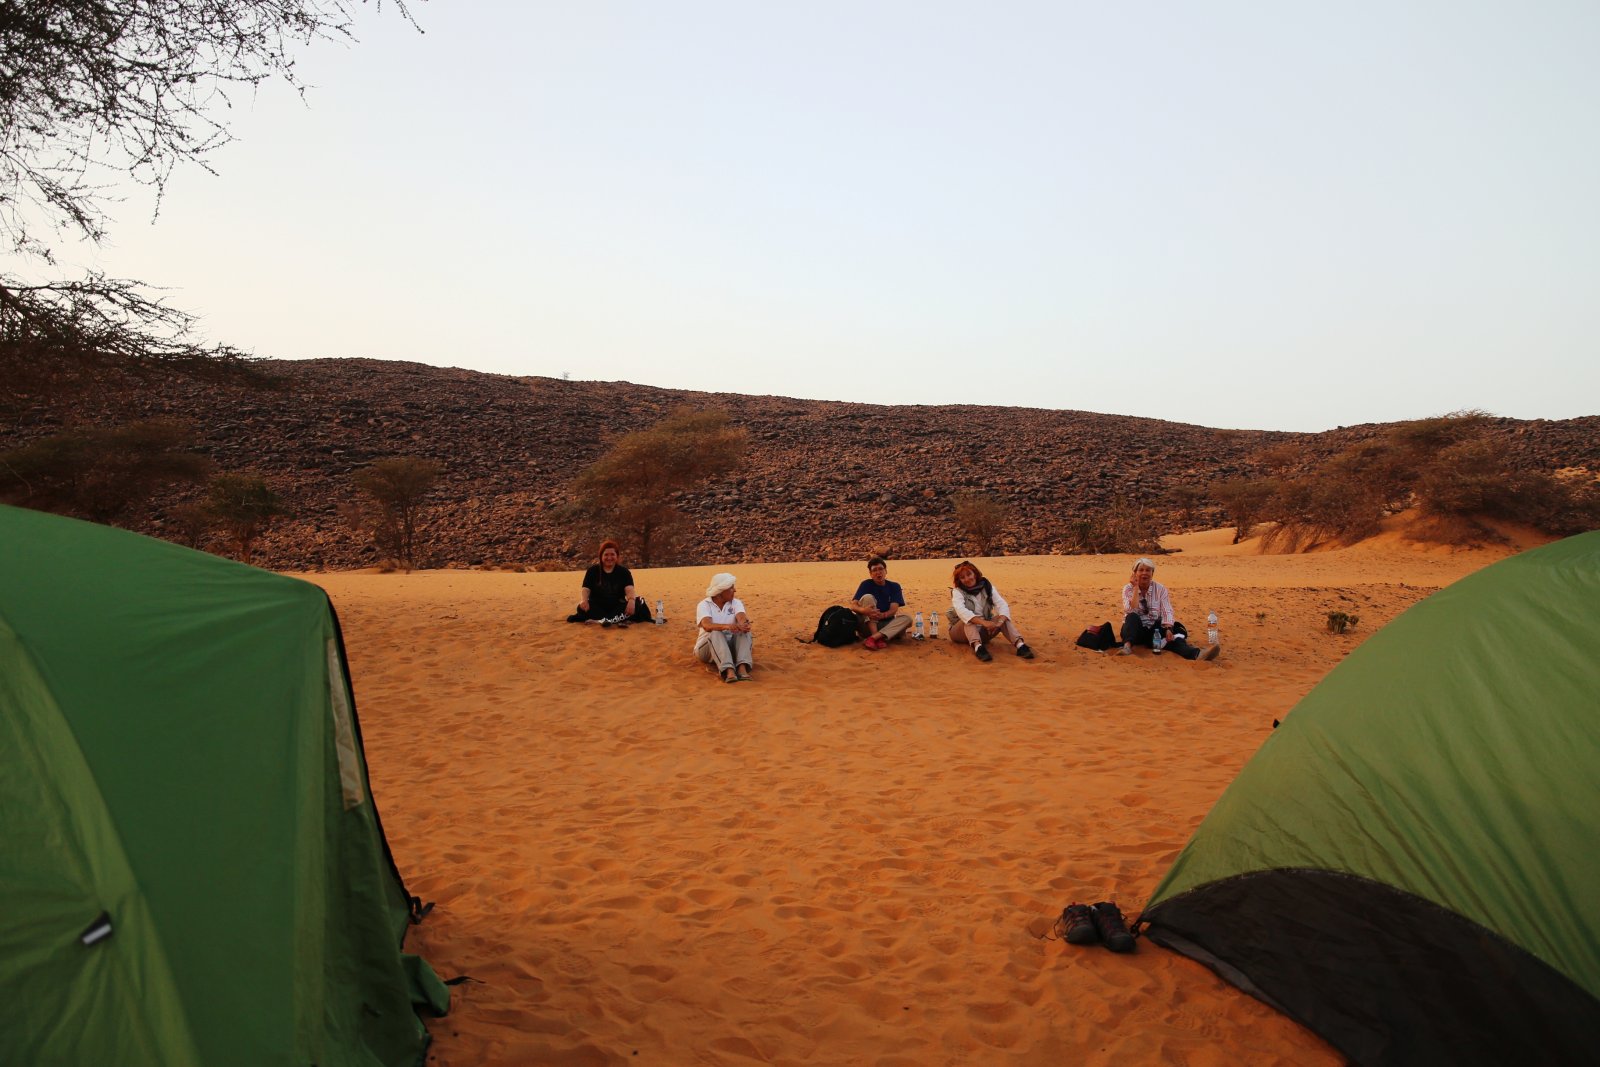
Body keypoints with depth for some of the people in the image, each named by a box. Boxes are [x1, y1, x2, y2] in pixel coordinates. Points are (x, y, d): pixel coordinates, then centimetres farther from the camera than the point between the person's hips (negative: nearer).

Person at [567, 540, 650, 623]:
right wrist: (584, 600, -31)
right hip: (597, 606, 0)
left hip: (617, 606, 0)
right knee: (582, 607, -32)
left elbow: (629, 589, -16)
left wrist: (631, 600, -40)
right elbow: (586, 589, -7)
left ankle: (599, 620, -42)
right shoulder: (593, 570, 2)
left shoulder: (624, 571, -1)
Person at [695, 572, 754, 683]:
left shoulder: (736, 603, 3)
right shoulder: (704, 605, -8)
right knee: (716, 633, -34)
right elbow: (707, 625, -29)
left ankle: (742, 668, -45)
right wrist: (726, 626, -48)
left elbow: (741, 617, -19)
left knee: (744, 631, -25)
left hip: (731, 647, 3)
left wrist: (744, 624, -45)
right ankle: (729, 671, -53)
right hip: (707, 648, -3)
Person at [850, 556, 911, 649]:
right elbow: (853, 606, -14)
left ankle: (873, 638, -37)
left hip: (885, 624, 2)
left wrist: (883, 615, -34)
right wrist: (863, 610, -38)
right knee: (868, 597, -22)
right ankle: (878, 639, -33)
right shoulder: (866, 584, -2)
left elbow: (894, 610, -10)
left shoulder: (894, 586, 2)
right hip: (867, 625, -2)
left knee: (906, 619, -23)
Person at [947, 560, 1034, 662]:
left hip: (983, 631, 3)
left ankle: (1020, 644, -41)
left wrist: (999, 622, -37)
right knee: (968, 618, -33)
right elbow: (961, 610, -32)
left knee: (1003, 617, -21)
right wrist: (984, 622, -45)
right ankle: (978, 647, -55)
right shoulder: (957, 592, -11)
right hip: (962, 632, -3)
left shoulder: (987, 587, -2)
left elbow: (1002, 605, -16)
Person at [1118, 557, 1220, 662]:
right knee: (1133, 617, -34)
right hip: (1135, 630, -1)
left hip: (1154, 630, 1)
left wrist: (1168, 629, -28)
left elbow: (1166, 611, -11)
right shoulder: (1128, 589, -2)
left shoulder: (1160, 589, 2)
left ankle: (1197, 653, -58)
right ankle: (1127, 646, -57)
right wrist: (1136, 588, -19)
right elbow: (1131, 611, -20)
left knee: (1173, 632, -31)